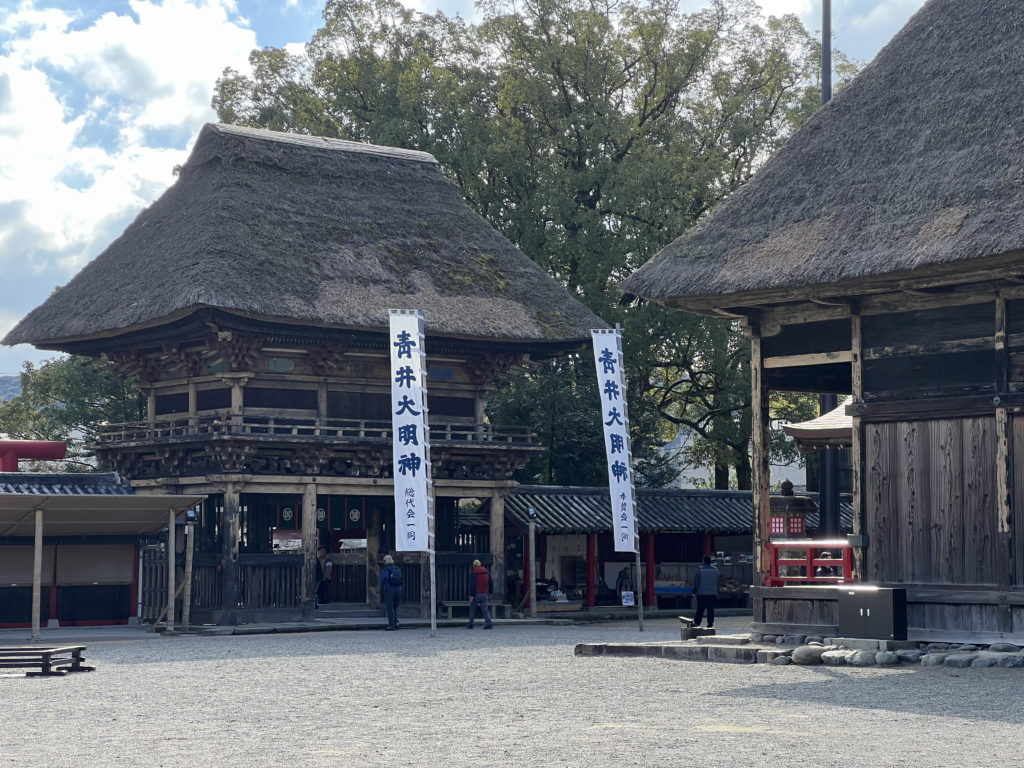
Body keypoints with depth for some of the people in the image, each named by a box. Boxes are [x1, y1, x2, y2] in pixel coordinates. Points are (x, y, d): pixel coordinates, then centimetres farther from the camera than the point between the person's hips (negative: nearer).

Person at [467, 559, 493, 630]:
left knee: (472, 609, 11)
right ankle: (489, 623, -15)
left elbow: (472, 585, -15)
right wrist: (489, 593, 19)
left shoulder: (473, 573, -8)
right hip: (485, 594, 4)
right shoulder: (486, 572, 8)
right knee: (485, 609, 2)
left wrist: (471, 595, -15)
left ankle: (470, 624, 14)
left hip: (476, 594, -4)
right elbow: (491, 584, 11)